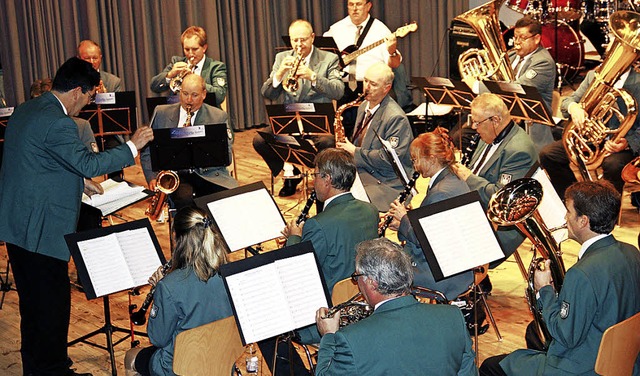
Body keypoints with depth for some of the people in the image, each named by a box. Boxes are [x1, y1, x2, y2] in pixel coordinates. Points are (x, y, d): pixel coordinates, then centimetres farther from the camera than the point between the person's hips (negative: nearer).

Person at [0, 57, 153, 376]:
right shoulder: (57, 123, -21)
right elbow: (88, 163, -23)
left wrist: (79, 181, 20)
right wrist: (133, 146, -14)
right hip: (42, 229, -10)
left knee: (32, 300, 20)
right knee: (52, 303, 2)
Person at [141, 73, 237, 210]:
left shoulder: (219, 117, 8)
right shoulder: (161, 114, 11)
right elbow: (147, 151, 14)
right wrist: (152, 178, -2)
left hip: (210, 176, 0)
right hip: (175, 176, 0)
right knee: (185, 197, -36)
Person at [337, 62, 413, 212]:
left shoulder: (396, 118, -16)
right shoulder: (364, 106, 13)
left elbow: (390, 159, -20)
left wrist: (355, 152, -16)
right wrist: (346, 147, 4)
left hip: (386, 182, -8)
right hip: (360, 171, 8)